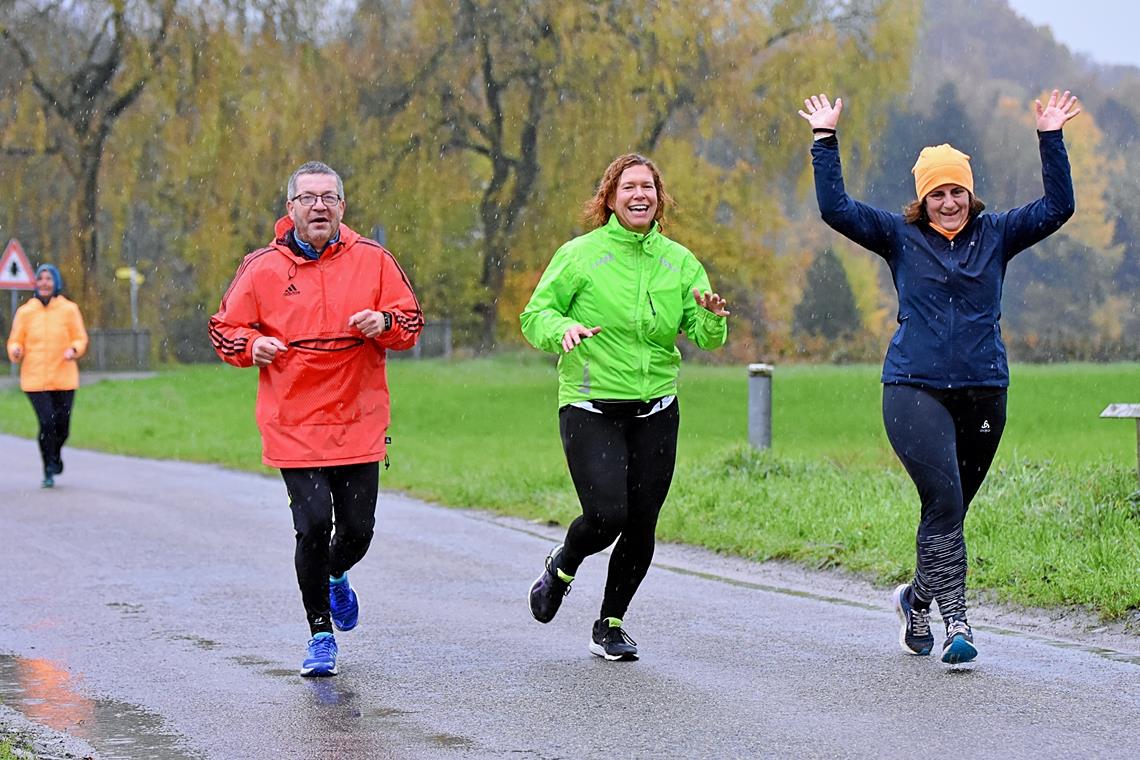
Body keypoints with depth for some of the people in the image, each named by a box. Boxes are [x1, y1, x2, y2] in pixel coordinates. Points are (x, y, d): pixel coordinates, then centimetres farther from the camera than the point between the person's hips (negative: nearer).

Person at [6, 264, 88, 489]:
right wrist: (15, 351, -16)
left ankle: (55, 453, 38)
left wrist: (73, 350, -16)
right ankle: (49, 470, 3)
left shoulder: (69, 310, 2)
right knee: (47, 422, -14)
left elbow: (80, 338, 6)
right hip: (35, 378, -1)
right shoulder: (25, 312, 2)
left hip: (64, 378, 1)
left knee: (62, 425, 3)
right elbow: (15, 341, 6)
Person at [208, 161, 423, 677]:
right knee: (313, 526, -10)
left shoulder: (371, 260, 3)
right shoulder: (263, 268, 0)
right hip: (293, 426, -2)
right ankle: (320, 633, 8)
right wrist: (252, 345, -13)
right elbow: (225, 328, 8)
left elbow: (410, 322, 8)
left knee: (357, 529, 6)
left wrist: (384, 323, -14)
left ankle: (335, 577, 43)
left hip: (359, 422, 2)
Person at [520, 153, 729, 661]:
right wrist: (562, 328, -23)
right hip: (590, 408, -4)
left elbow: (705, 337, 5)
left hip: (656, 411, 4)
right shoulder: (580, 255, -3)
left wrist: (712, 318, -18)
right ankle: (562, 567, 18)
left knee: (641, 525, 4)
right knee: (606, 515, -16)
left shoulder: (679, 262, 7)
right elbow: (535, 314, -2)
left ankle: (610, 625, 23)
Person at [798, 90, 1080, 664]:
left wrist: (1051, 139, -2)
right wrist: (825, 141, -3)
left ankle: (917, 598, 33)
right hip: (915, 389, -3)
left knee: (952, 508, 9)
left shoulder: (995, 235, 10)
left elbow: (1057, 207, 4)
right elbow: (835, 209, -1)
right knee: (943, 499, -18)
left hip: (983, 392, 3)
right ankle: (955, 621, -19)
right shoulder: (900, 237, 6)